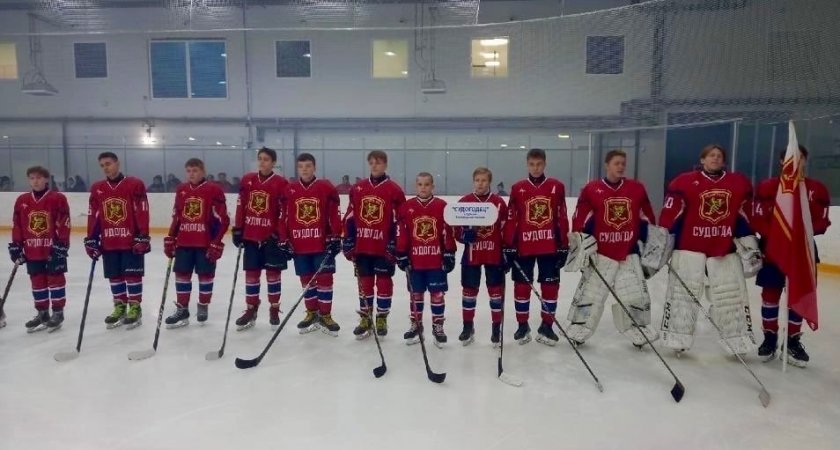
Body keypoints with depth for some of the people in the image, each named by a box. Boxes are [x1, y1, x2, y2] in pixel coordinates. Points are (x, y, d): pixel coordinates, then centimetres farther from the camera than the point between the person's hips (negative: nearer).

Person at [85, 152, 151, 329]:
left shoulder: (135, 184, -7)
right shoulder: (97, 188, 9)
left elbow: (142, 213, -10)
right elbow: (93, 216, 10)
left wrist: (143, 237, -13)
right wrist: (91, 239, 7)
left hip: (132, 240, -5)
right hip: (108, 243, 5)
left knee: (132, 274, 0)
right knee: (114, 276, 11)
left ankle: (135, 308, 10)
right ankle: (120, 307, 23)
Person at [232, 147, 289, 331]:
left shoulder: (281, 183, -6)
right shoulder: (247, 180, 7)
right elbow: (241, 206, 9)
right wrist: (237, 229, 6)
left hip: (272, 236, -3)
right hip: (250, 235, 4)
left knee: (273, 273, 6)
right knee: (251, 273, 9)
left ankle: (274, 310, 19)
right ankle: (251, 310, 21)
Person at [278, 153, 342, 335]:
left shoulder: (327, 188, -3)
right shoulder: (289, 190, 5)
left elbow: (334, 215, -3)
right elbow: (283, 218, 7)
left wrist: (335, 238, -6)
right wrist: (284, 241, 3)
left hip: (323, 243, -2)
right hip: (298, 245, 3)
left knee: (325, 278, 1)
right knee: (306, 280, 11)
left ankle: (325, 316, 12)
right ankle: (312, 314, 25)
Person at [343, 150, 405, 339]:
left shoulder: (394, 190, -5)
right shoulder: (358, 188, 7)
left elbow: (400, 220, -6)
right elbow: (350, 217, 10)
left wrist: (395, 245, -11)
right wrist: (348, 241, 5)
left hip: (384, 247, -3)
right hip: (361, 246, 4)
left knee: (384, 282, 6)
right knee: (364, 282, 11)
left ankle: (381, 318, 20)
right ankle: (365, 318, 23)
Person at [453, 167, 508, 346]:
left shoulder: (499, 202, -2)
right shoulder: (463, 202, -1)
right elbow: (455, 228, 3)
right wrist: (464, 235, -19)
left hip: (494, 255, 0)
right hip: (471, 254, 1)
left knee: (496, 290, 6)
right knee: (469, 290, 9)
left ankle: (496, 328, 21)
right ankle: (468, 327, 24)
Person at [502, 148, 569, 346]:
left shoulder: (557, 187, 2)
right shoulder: (517, 188, 1)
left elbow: (562, 219, 3)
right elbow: (510, 220, 0)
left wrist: (563, 246, 0)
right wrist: (508, 247, -3)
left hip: (550, 247, 1)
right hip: (523, 247, 0)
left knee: (550, 286, 6)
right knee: (522, 286, 6)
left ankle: (546, 326, 21)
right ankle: (523, 325, 21)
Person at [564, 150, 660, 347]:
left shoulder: (637, 188, 4)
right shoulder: (591, 189, -5)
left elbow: (647, 218, 12)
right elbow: (580, 219, -3)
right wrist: (579, 242, -8)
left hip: (630, 254, 3)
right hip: (600, 253, -2)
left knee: (637, 296, 9)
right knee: (589, 294, 4)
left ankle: (640, 333, 25)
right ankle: (578, 331, 16)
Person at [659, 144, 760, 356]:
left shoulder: (740, 184, 7)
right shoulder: (684, 182, -5)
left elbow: (745, 218, 13)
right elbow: (669, 215, -5)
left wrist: (749, 245, 11)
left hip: (726, 250, 3)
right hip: (689, 247, -3)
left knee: (733, 298, 9)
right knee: (681, 294, 1)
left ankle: (740, 341, 21)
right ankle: (677, 339, 11)